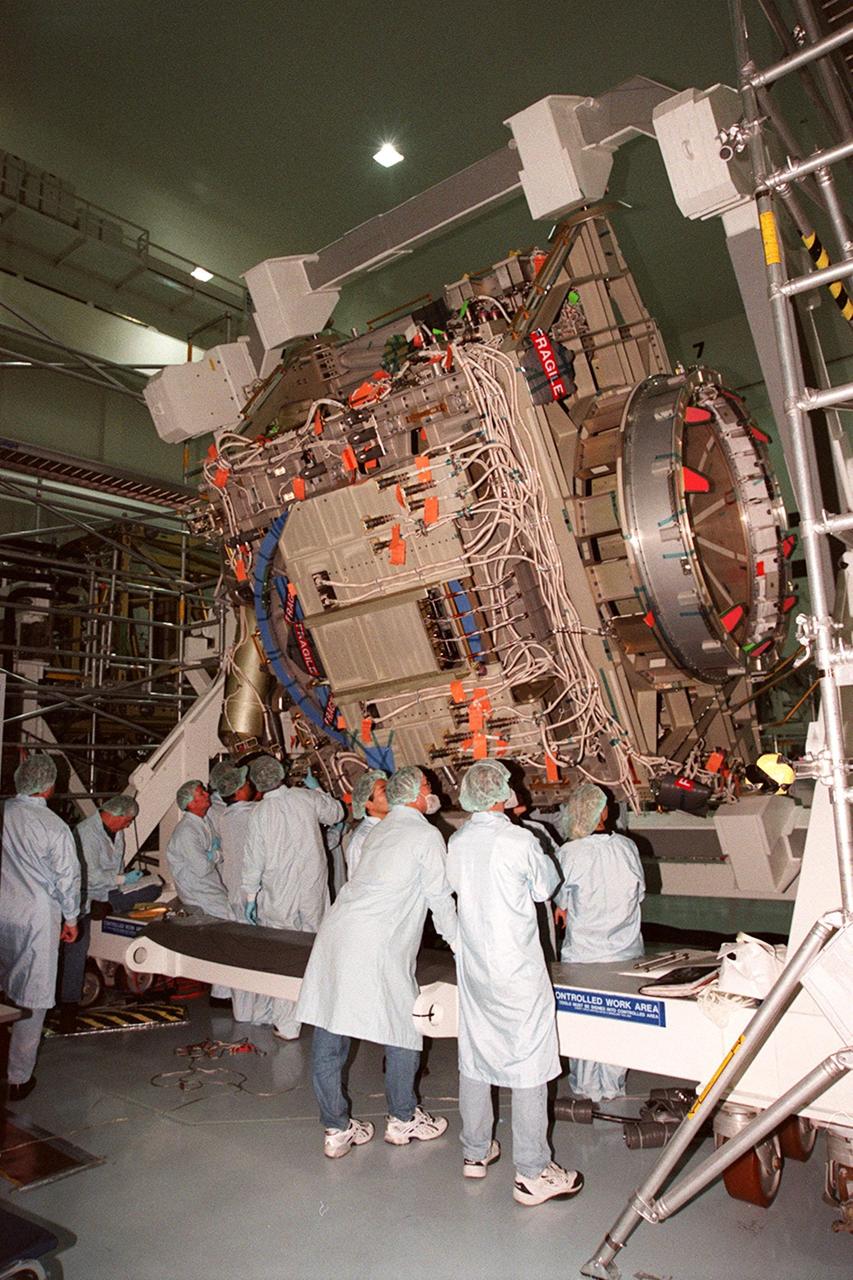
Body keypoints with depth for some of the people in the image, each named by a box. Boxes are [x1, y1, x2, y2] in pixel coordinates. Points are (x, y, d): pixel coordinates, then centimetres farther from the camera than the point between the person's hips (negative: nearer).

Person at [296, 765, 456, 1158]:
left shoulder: (379, 831, 20)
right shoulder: (426, 835, -1)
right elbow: (440, 898, 3)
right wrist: (456, 940, 18)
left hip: (336, 934, 8)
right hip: (377, 946, -7)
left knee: (328, 1032, 9)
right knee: (404, 1030, 12)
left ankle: (335, 1129, 22)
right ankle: (402, 1119, 27)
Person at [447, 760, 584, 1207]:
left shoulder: (457, 842, -2)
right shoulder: (520, 840, -18)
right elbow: (545, 888, -4)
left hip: (472, 965, 6)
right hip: (517, 968, -6)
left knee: (474, 1057, 17)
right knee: (529, 1065, 4)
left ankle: (475, 1152, 31)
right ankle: (532, 1173, 12)